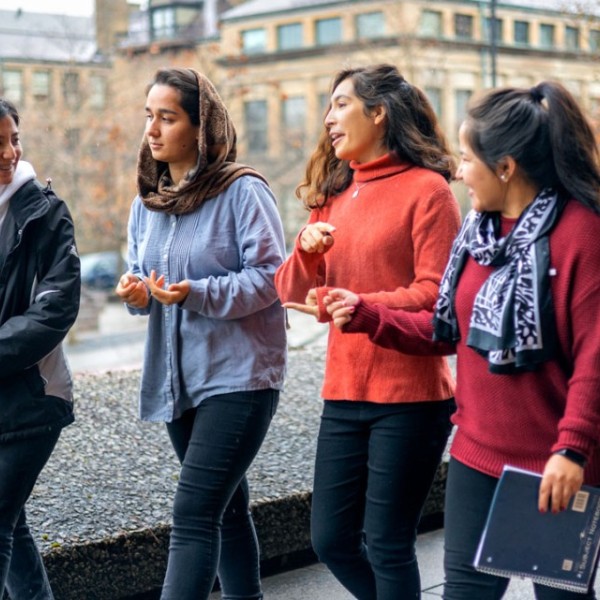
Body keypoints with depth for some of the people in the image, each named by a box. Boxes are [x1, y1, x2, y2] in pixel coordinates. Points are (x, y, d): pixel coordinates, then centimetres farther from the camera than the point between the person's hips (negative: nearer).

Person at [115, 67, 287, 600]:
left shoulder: (242, 191, -12)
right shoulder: (147, 201, 10)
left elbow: (271, 275, -15)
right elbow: (141, 274, 16)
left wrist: (198, 293, -26)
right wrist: (137, 292, -7)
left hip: (239, 375, -7)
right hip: (178, 378, 7)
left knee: (193, 513, -13)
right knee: (226, 506, 19)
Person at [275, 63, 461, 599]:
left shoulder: (426, 189, -7)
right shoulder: (334, 195, 12)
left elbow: (436, 294, -13)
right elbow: (292, 292, 10)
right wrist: (306, 252, -10)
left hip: (410, 398, -7)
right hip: (345, 394, 7)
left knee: (386, 544, 1)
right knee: (332, 540, 11)